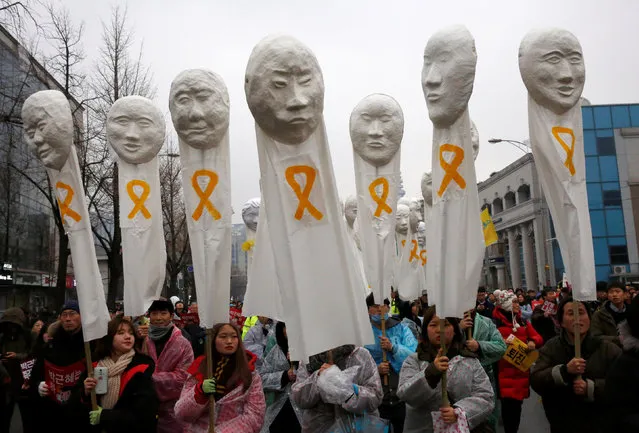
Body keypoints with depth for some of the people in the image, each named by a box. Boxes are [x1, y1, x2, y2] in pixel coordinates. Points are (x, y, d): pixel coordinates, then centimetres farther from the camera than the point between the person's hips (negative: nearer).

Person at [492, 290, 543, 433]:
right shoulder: (495, 323, -6)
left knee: (517, 403, 9)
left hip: (522, 370, 6)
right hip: (505, 372, -5)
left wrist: (533, 342, -9)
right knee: (509, 404, -9)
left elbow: (538, 338, 11)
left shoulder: (522, 322, 15)